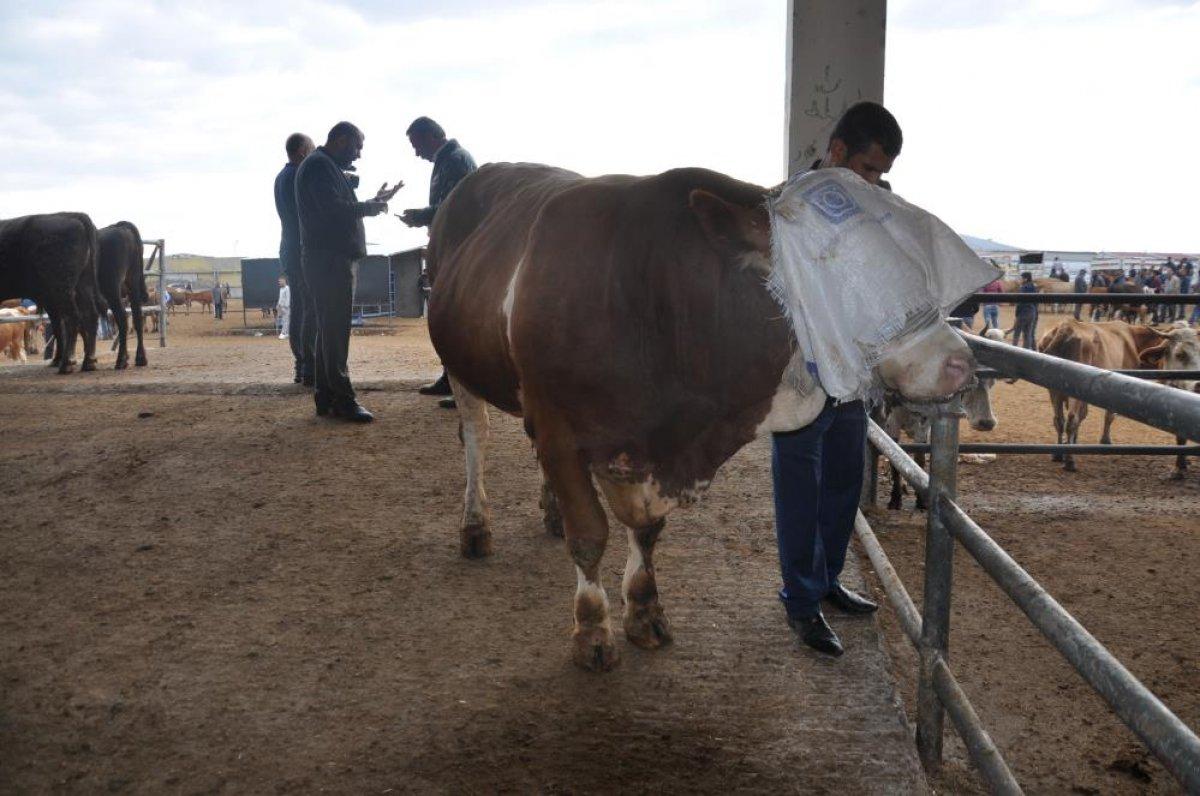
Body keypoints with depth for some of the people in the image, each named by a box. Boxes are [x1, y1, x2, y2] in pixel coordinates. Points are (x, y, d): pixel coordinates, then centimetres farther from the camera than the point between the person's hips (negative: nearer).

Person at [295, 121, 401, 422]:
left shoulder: (327, 167, 21)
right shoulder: (319, 166, -11)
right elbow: (333, 208, -21)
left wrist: (373, 202, 12)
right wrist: (370, 207, -8)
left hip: (331, 260, 11)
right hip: (329, 260, -11)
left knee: (329, 329, 12)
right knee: (335, 330, -10)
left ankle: (326, 397, 18)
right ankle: (342, 399, -8)